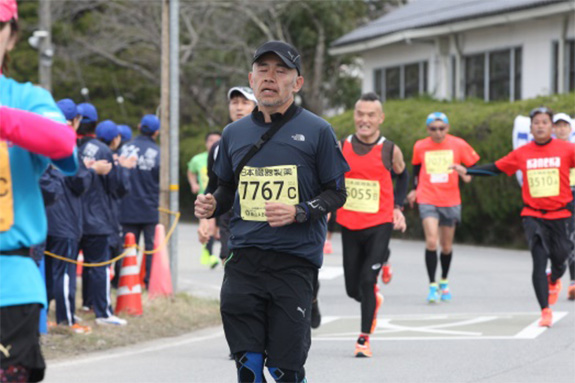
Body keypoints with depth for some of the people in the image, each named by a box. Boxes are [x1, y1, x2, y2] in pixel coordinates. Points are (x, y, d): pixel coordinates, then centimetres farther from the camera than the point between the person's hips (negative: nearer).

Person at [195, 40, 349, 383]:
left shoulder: (317, 131, 0)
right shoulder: (234, 133, 13)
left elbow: (336, 192, 2)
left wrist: (298, 213, -15)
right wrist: (212, 206, 3)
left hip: (295, 261, -3)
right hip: (244, 259, 3)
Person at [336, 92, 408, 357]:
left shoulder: (390, 150, -4)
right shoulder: (341, 148, -1)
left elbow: (403, 177, 14)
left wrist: (397, 208, 4)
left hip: (379, 225, -3)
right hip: (349, 226, 3)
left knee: (367, 280, -15)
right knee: (353, 288, 8)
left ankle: (364, 339, -4)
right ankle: (374, 300, 43)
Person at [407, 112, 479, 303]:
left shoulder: (458, 145, -3)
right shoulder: (420, 147, 0)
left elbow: (474, 163, 6)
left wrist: (468, 175, -13)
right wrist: (415, 189, 19)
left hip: (451, 201, 1)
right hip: (427, 199, -1)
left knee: (447, 246, 12)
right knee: (431, 242, -18)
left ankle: (444, 282, 36)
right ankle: (432, 286, -11)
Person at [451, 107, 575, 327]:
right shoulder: (522, 154, 2)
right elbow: (496, 168, 10)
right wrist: (467, 171, 6)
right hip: (533, 215, 0)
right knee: (539, 261, -12)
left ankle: (554, 281, 48)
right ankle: (545, 311, -9)